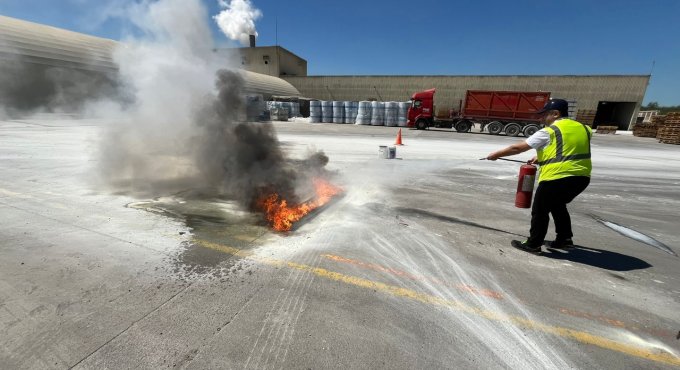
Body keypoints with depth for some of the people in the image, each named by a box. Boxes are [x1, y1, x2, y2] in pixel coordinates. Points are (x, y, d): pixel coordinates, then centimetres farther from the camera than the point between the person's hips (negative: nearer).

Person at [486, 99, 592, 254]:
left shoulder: (549, 132, -8)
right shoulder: (582, 128, 14)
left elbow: (518, 148, -6)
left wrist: (497, 154, 5)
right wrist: (541, 157, 25)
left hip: (557, 178, -8)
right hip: (582, 177, 8)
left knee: (540, 211, 7)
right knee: (557, 205, 28)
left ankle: (533, 245, 14)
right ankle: (564, 239, 31)